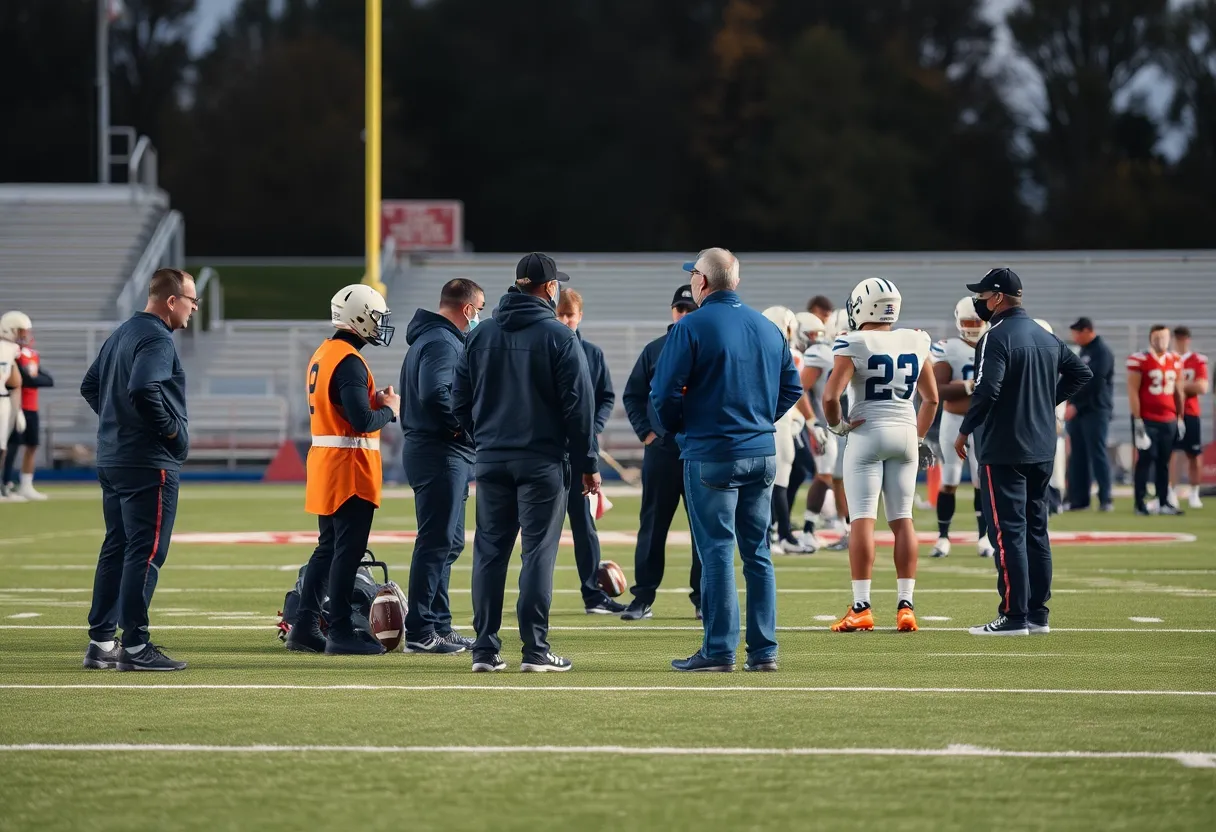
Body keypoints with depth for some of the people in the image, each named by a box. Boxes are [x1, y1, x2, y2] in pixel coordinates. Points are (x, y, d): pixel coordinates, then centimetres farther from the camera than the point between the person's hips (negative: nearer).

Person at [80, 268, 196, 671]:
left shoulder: (121, 335, 16)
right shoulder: (157, 340, -14)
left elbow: (90, 386, 22)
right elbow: (143, 390, -29)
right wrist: (172, 430, -17)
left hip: (112, 457, 10)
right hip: (150, 462, -10)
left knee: (116, 548, 13)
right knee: (146, 552, -6)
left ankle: (101, 642, 15)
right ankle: (135, 645, -7)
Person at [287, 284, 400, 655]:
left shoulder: (322, 356, 13)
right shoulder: (349, 362, -18)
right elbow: (362, 422, -23)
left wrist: (373, 402, 10)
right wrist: (389, 409, -5)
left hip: (325, 464, 10)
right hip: (349, 469, -10)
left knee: (328, 548, 14)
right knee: (348, 551, -4)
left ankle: (304, 628, 15)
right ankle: (340, 632, -2)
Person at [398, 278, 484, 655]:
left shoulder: (433, 339, 19)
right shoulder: (442, 343, -14)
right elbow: (435, 394, -28)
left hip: (447, 454, 11)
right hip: (441, 455, -11)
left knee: (448, 542, 15)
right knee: (437, 543, -9)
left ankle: (439, 626, 20)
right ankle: (419, 632, -9)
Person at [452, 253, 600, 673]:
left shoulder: (480, 335, 7)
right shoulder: (559, 336, -6)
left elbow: (460, 402, 8)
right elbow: (579, 405, -8)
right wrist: (587, 464, -2)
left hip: (491, 460, 4)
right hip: (543, 461, -4)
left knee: (489, 551, 7)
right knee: (539, 552, -1)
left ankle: (485, 649, 5)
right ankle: (535, 650, -3)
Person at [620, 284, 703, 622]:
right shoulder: (654, 350, 7)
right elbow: (632, 395, 12)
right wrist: (645, 431, 1)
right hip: (661, 451, 1)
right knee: (652, 526, 2)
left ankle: (703, 597, 11)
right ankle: (643, 597, 6)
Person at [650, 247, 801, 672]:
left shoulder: (691, 328, -11)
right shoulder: (768, 329, 8)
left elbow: (665, 392, -11)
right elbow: (791, 387, 13)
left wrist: (679, 429, 6)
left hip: (710, 454, -5)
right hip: (762, 453, 5)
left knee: (717, 552, -2)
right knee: (757, 553, 10)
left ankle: (719, 650, -2)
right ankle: (764, 650, 11)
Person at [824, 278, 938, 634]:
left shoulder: (854, 345, -10)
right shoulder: (915, 343, 6)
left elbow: (830, 396, -18)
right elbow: (931, 398, 15)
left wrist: (837, 425, 0)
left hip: (867, 432, -5)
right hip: (905, 431, 5)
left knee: (862, 519, -4)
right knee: (902, 519, 8)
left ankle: (861, 607, -8)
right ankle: (905, 605, 5)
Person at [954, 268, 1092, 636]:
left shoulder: (997, 338, -14)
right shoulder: (1047, 338, 11)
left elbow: (987, 391, -22)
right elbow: (1081, 373, 19)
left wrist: (965, 432, -10)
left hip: (1004, 450, -8)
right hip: (1043, 449, 8)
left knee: (1008, 532, -5)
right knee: (1035, 530, 13)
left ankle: (1014, 616, -6)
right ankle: (1038, 614, 16)